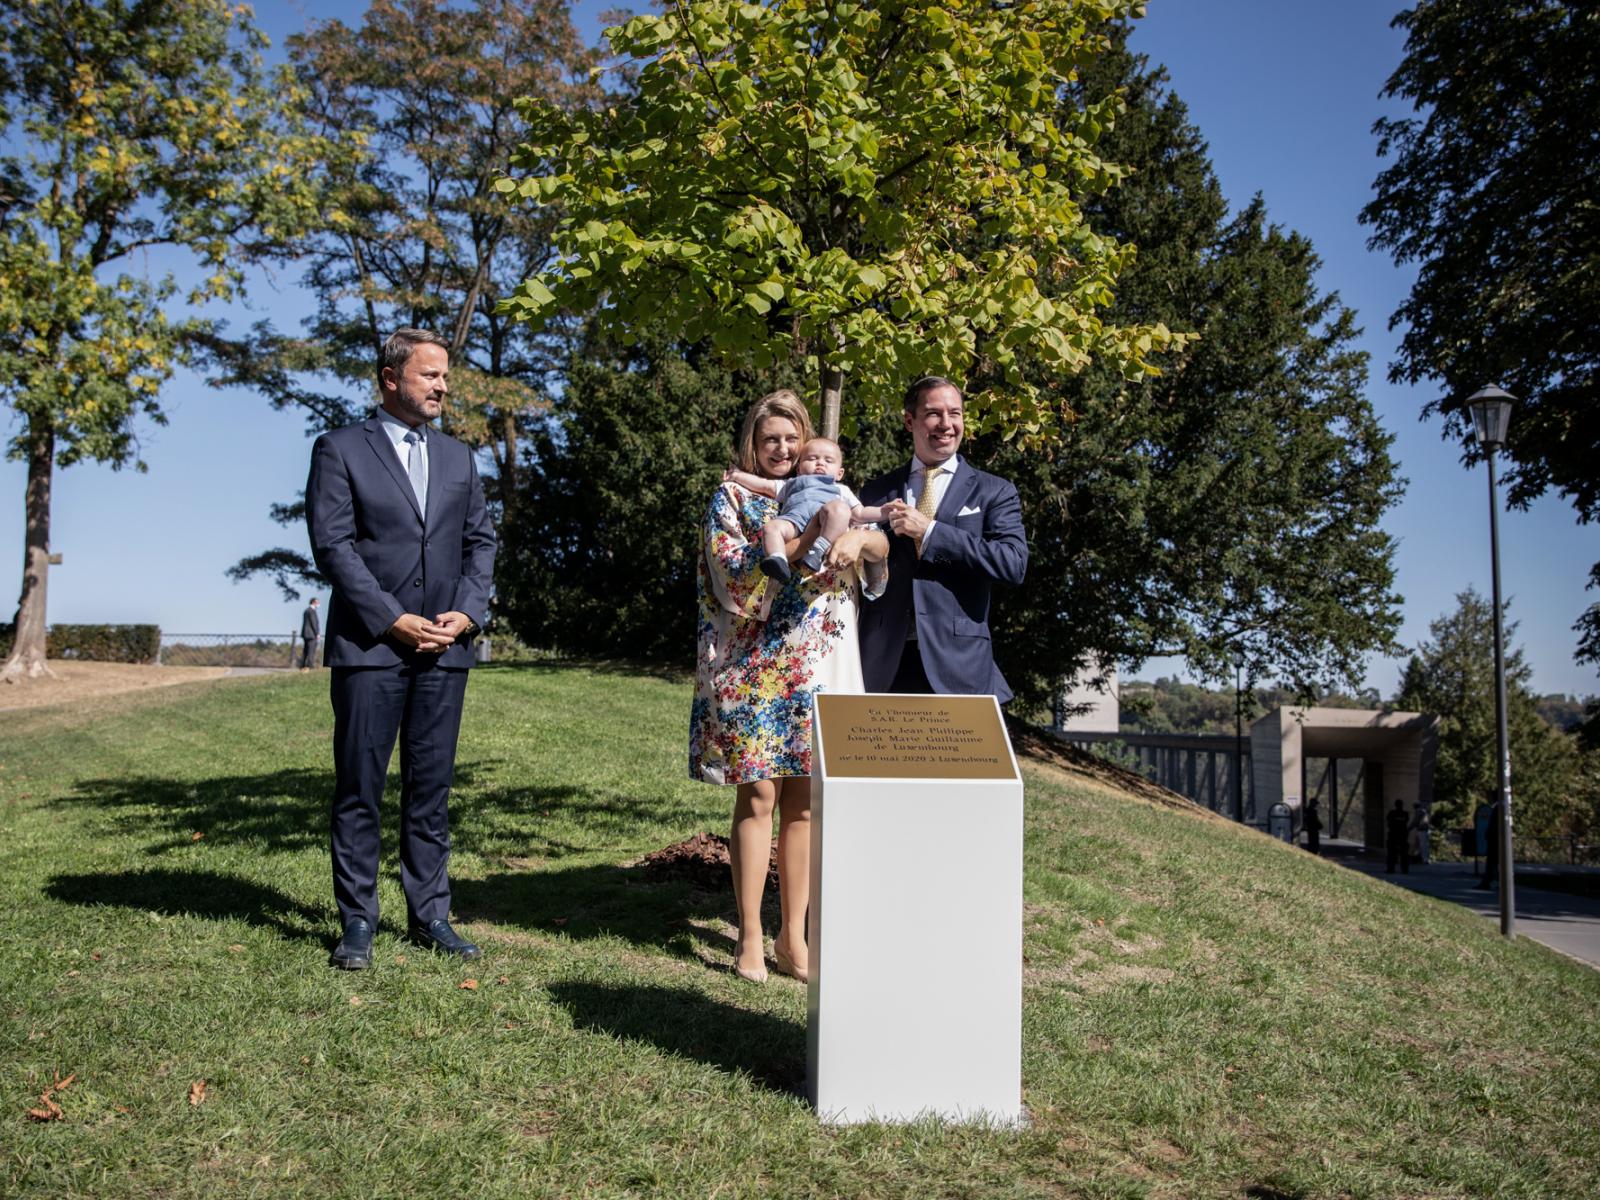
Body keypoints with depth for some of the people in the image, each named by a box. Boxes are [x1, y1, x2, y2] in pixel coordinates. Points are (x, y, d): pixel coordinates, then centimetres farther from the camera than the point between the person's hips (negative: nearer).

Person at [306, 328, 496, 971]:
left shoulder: (458, 457, 17)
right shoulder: (340, 449, 2)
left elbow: (481, 541, 15)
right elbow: (332, 544, -6)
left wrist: (466, 611, -2)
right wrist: (393, 620, -12)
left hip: (445, 648, 4)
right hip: (368, 645, -4)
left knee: (431, 788, 7)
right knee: (359, 788, 1)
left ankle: (429, 915, 15)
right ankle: (357, 921, 10)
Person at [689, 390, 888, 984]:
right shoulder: (731, 497, 4)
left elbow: (881, 547, 4)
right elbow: (733, 576, -10)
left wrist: (859, 537, -19)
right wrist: (806, 540, -19)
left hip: (814, 671, 4)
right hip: (753, 667, -3)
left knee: (803, 803, 4)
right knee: (758, 797, -3)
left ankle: (793, 936, 13)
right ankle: (750, 938, 6)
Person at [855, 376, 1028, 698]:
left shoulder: (994, 492, 8)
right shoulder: (877, 493, 14)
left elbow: (1014, 563, -8)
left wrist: (930, 531, -11)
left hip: (958, 660, -2)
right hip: (883, 663, 2)